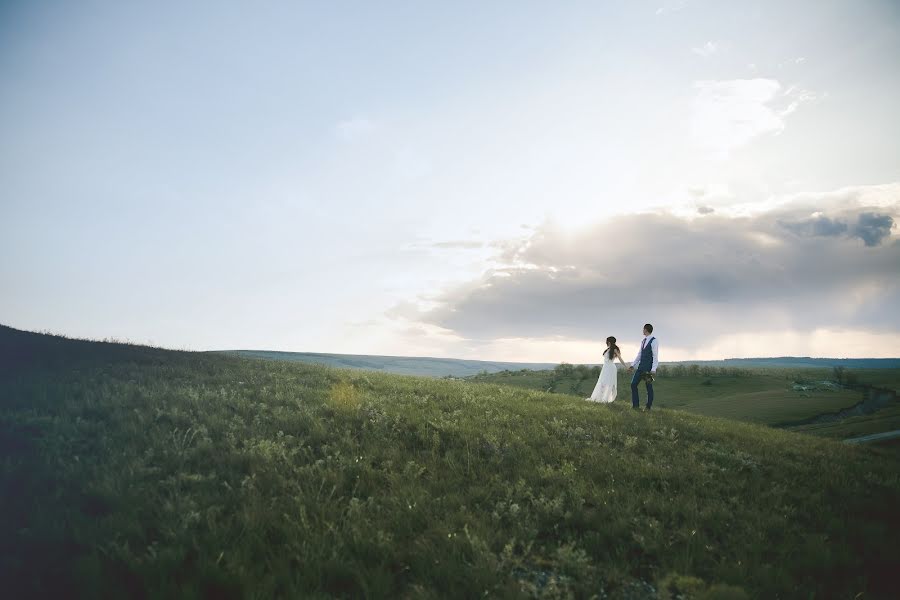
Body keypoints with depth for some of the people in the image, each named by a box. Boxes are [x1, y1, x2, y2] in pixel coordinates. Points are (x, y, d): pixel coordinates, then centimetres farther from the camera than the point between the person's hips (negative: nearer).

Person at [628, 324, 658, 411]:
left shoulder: (654, 341, -9)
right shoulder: (643, 341, 15)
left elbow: (655, 356, -12)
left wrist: (653, 369, -19)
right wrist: (633, 365, 13)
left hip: (649, 368, -8)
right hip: (641, 366, 8)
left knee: (649, 387, 2)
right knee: (633, 384, 1)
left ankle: (648, 406, 13)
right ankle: (635, 405, 7)